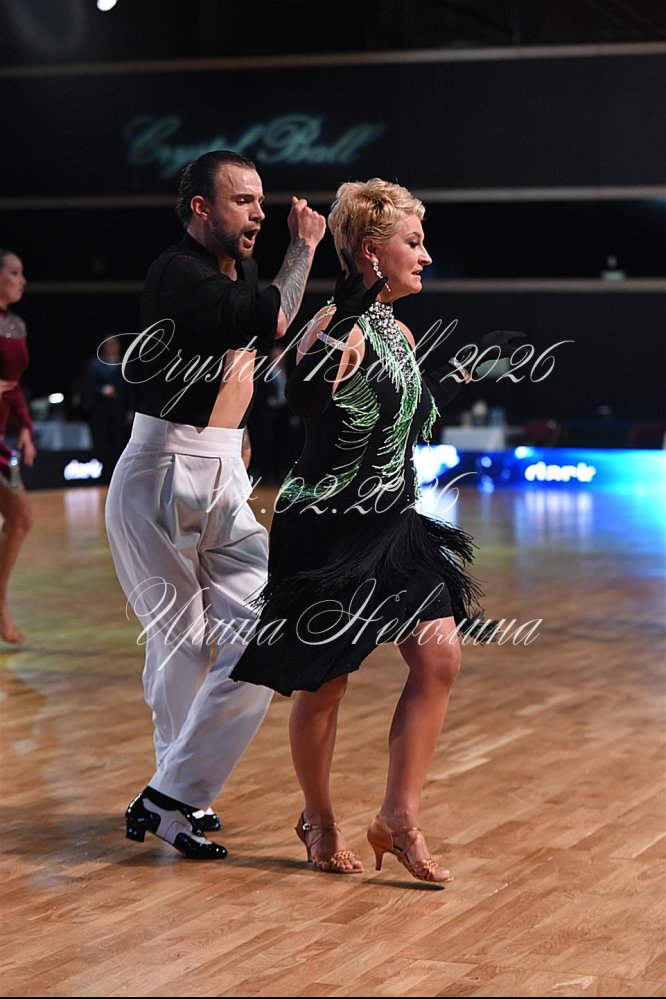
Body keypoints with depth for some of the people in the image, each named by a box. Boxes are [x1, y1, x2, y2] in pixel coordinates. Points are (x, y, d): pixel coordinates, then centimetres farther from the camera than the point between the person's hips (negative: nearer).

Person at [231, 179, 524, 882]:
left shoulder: (396, 331, 10)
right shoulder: (338, 324, -17)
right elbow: (305, 397, -36)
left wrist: (461, 363, 26)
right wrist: (349, 313, -40)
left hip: (391, 526, 8)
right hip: (326, 529, -8)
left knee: (439, 658, -3)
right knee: (324, 683, 5)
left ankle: (399, 817, 6)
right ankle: (318, 819, 26)